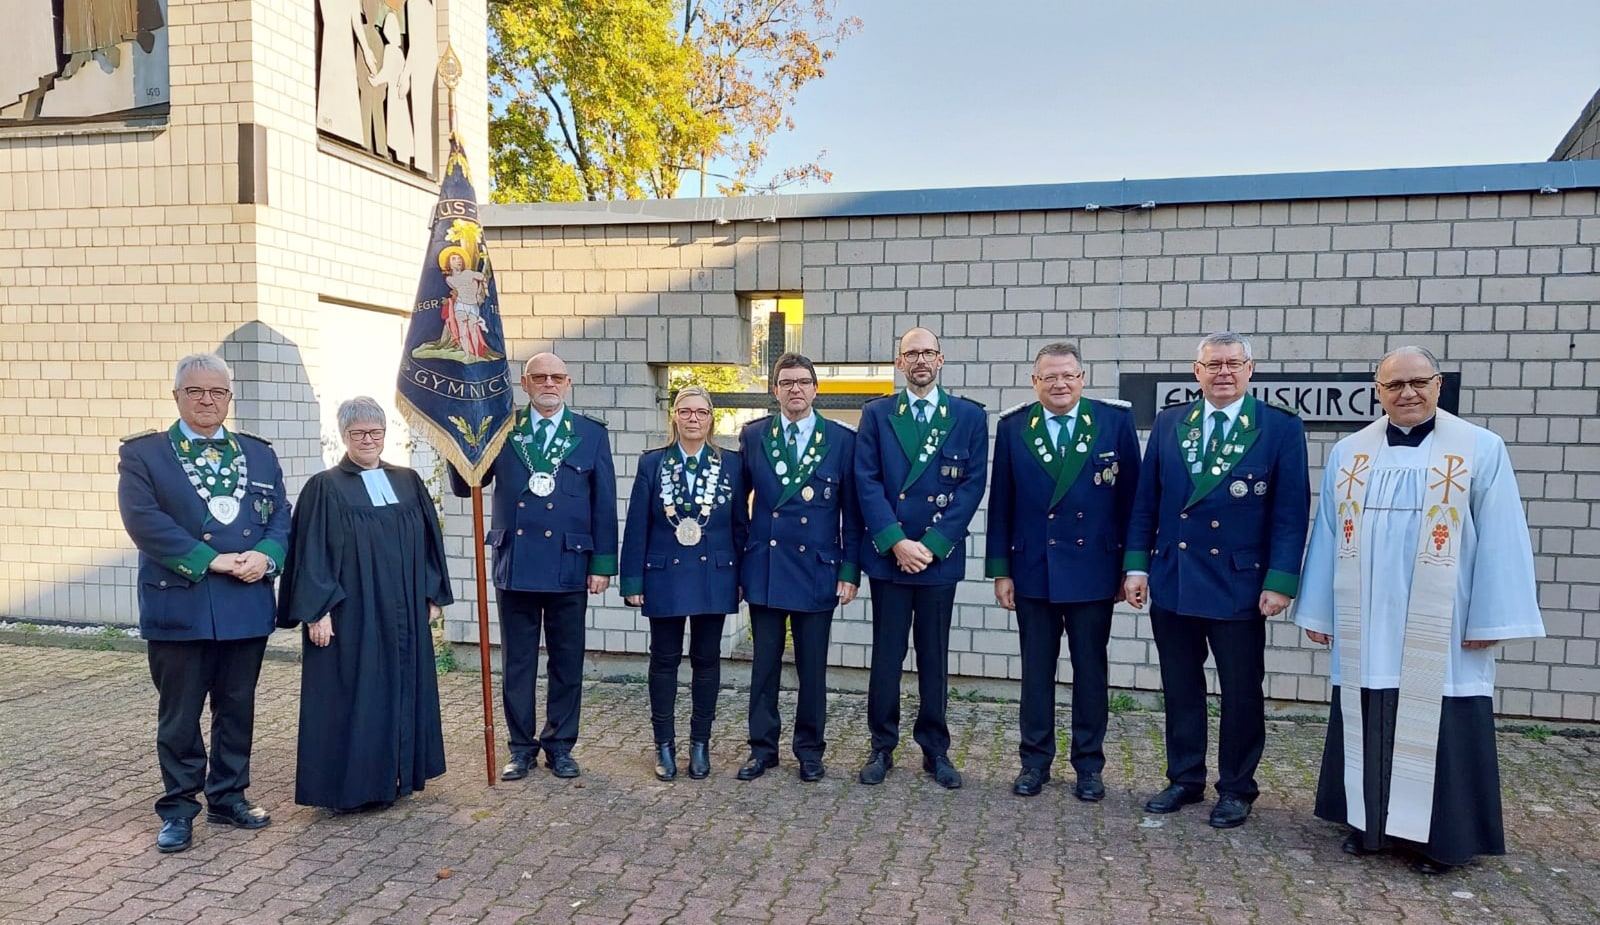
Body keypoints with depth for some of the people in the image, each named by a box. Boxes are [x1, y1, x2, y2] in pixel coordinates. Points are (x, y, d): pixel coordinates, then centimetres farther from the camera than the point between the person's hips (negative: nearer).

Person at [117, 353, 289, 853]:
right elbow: (144, 520, -12)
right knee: (179, 714, 6)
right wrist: (210, 560, -18)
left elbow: (280, 516, 7)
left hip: (247, 606, 4)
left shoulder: (259, 454, 12)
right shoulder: (143, 454, 1)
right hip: (178, 606, -3)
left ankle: (228, 797, 27)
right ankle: (179, 808, 20)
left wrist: (265, 556, -14)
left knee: (237, 709, 13)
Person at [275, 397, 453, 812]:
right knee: (352, 695, 1)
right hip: (350, 614, -5)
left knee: (401, 687, 11)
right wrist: (317, 611, -14)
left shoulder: (408, 482, 8)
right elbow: (311, 555, -8)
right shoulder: (325, 488, -5)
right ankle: (351, 783, 12)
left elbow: (428, 542, 11)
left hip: (403, 613, 5)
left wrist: (433, 595, 8)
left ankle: (397, 774, 24)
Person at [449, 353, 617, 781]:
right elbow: (464, 487, 5)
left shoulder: (592, 434, 4)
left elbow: (604, 504, 2)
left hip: (568, 565, -1)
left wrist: (603, 564, -2)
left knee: (567, 662, 9)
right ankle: (522, 747, 22)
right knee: (517, 662, 9)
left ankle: (559, 745, 23)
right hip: (515, 564, 1)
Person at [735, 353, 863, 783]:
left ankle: (809, 751, 22)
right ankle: (762, 748, 21)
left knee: (812, 666, 8)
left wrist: (850, 569, -4)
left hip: (817, 568, -1)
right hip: (763, 566, 1)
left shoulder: (842, 439, -1)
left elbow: (852, 510, 0)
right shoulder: (753, 435, 4)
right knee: (764, 663, 9)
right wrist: (736, 557, 5)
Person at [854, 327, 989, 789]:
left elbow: (973, 485, -2)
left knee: (934, 657, 9)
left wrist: (932, 544, -10)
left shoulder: (969, 416, 4)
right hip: (888, 555, 0)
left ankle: (935, 749, 21)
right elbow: (867, 482, -2)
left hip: (939, 555, 0)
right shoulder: (876, 414, 5)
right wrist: (896, 542, -12)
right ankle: (882, 747, 18)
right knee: (886, 655, 6)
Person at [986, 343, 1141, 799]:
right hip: (1032, 569, 1)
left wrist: (1132, 565, -1)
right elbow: (1000, 504, 2)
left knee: (1090, 668, 10)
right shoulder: (1012, 427, 0)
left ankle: (1089, 765, 23)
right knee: (1036, 669, 10)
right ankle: (1035, 760, 23)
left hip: (1093, 569, 0)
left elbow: (1131, 497, 0)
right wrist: (1000, 570, 0)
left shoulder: (1115, 421, -2)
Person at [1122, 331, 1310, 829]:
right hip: (1171, 580, 3)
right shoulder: (1168, 423, 6)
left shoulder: (1281, 427, -3)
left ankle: (1236, 789, 24)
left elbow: (1292, 512, -5)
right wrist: (1136, 565, 1)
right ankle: (1185, 779, 27)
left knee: (1242, 692, 8)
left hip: (1239, 583, -3)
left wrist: (1280, 581, -11)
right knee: (1180, 688, 12)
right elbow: (1145, 501, 7)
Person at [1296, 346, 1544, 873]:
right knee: (1368, 726, 10)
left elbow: (1499, 541, -4)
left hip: (1441, 633, -3)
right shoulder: (1348, 454, 7)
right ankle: (1369, 822, 24)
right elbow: (1328, 537, 9)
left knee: (1435, 729, 3)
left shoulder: (1481, 450, -2)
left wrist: (1490, 620, -8)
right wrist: (1318, 612, 8)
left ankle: (1439, 837, 18)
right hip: (1365, 631, 3)